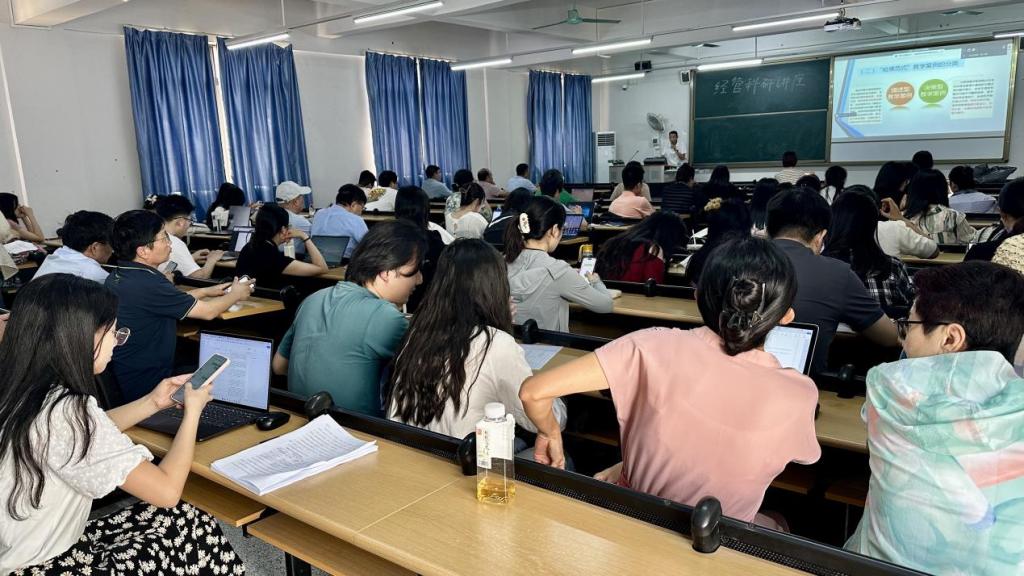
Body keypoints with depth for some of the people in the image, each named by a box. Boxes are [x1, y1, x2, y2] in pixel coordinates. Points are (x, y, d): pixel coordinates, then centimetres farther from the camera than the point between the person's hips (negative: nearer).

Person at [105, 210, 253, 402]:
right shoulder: (148, 284, -27)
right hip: (146, 388, -9)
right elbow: (207, 312, -15)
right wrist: (235, 294, 3)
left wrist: (204, 292, 18)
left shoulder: (117, 276, 0)